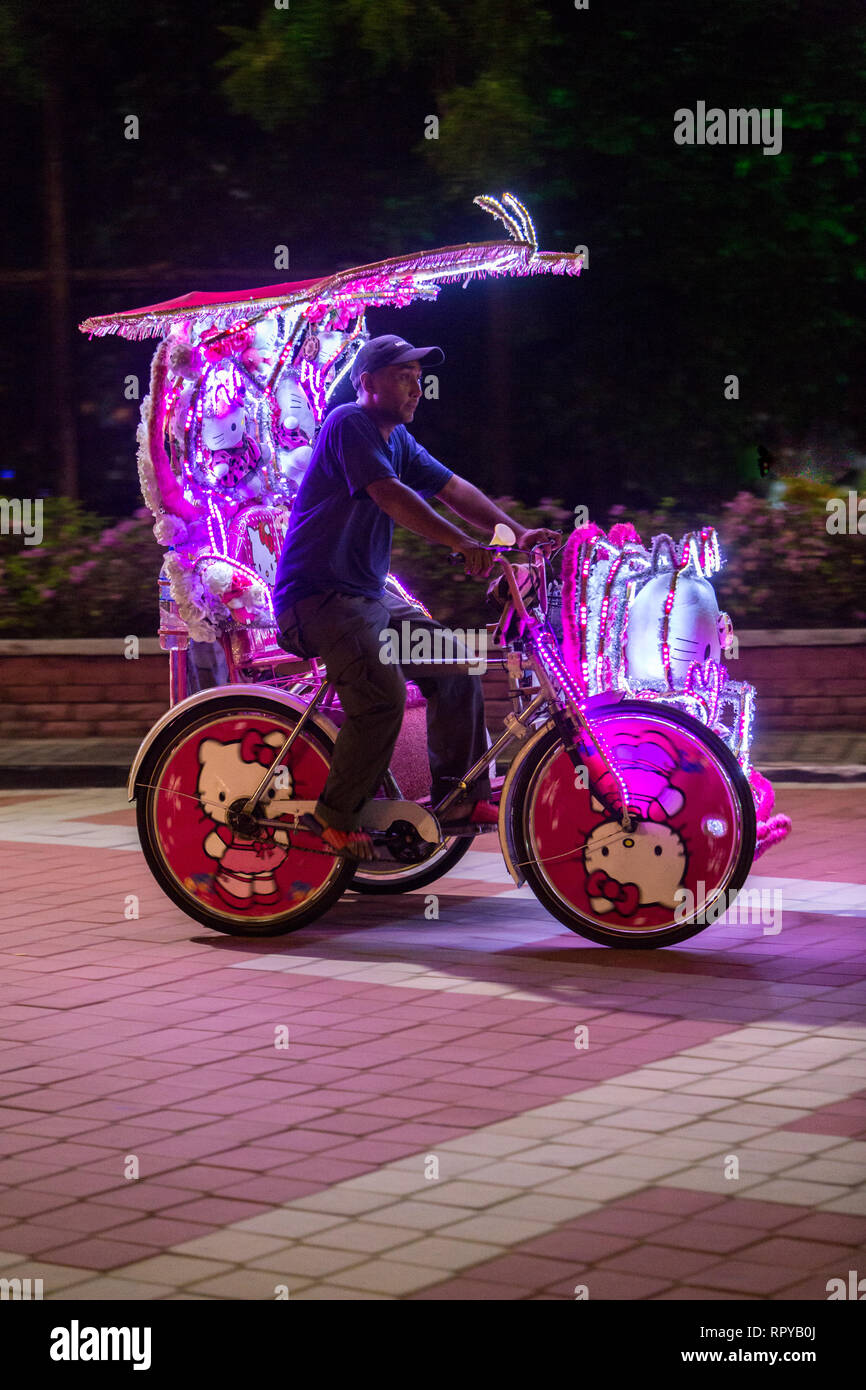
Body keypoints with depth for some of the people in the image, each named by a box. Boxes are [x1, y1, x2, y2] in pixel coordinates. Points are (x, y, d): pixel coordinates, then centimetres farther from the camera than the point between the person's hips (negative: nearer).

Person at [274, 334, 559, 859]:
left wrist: (517, 532, -7)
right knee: (383, 694, -27)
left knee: (455, 666, 4)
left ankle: (461, 796, 11)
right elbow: (390, 496, -26)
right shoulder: (349, 423, -14)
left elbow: (452, 488, 8)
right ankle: (337, 816, -14)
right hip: (319, 598, -10)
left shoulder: (397, 439, 15)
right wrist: (465, 544, -35)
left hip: (369, 597, 10)